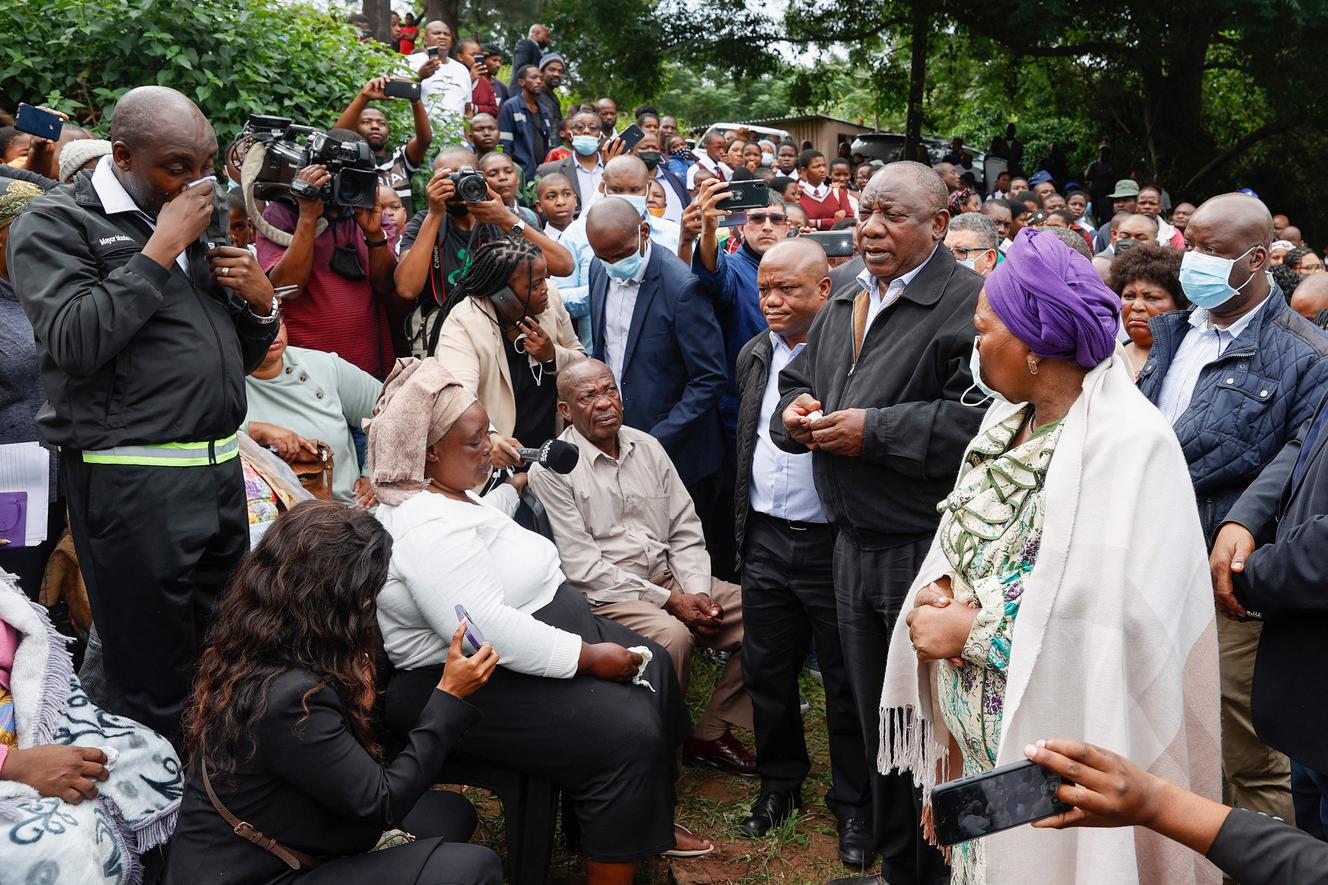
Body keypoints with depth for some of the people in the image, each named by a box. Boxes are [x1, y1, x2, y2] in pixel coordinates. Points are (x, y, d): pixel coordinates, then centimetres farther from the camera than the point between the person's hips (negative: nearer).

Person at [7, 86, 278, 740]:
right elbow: (74, 342, -21)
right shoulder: (56, 224, -3)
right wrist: (162, 249, -16)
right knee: (152, 690, -1)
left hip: (219, 467, 7)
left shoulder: (191, 223, 18)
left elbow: (237, 357, 24)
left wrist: (261, 303, 2)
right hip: (133, 483, -7)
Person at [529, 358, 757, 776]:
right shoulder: (551, 469, -7)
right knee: (672, 636, -34)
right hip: (602, 595, -6)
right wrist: (666, 600, -16)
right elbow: (582, 565, -12)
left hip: (670, 577, 6)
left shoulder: (647, 447, 11)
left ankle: (711, 733, 2)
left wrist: (697, 591, -8)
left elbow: (685, 530, 12)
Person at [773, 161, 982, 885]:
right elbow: (798, 383, 22)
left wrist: (876, 431, -22)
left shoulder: (968, 302, -13)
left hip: (930, 550, -8)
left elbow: (981, 419, -25)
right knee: (877, 724, 20)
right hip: (853, 546, 8)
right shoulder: (845, 294, 13)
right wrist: (796, 414, -1)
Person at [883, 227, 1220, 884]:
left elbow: (1112, 622, -26)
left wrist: (972, 630, -19)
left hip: (1050, 742, -7)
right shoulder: (1012, 417, 6)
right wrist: (937, 588, -8)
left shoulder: (1128, 446, -21)